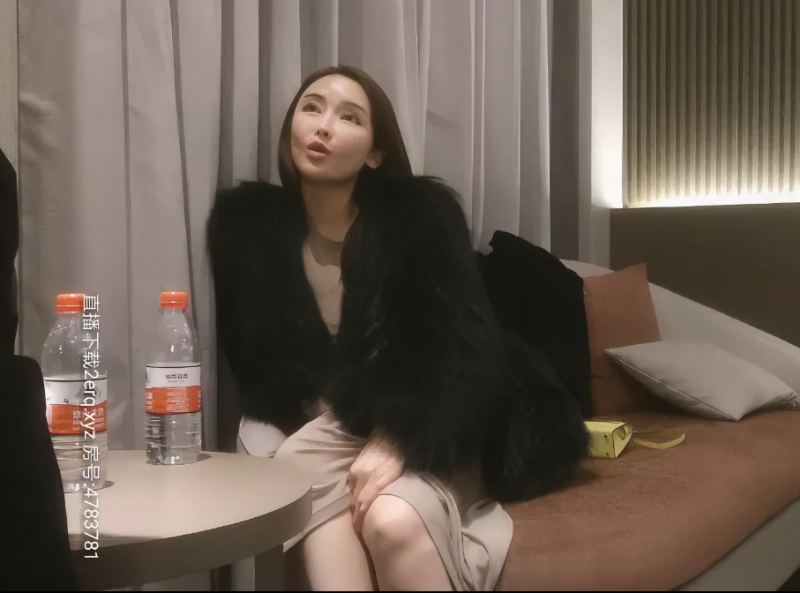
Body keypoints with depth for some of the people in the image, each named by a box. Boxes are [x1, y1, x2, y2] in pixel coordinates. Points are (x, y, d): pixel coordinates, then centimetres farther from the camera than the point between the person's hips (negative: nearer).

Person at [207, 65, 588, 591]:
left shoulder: (422, 213, -9)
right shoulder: (246, 222, -1)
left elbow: (470, 356, -14)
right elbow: (247, 357, 7)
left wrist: (399, 442, -27)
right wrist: (316, 421, -9)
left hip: (425, 437, -2)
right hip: (326, 433, 3)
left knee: (392, 521, -34)